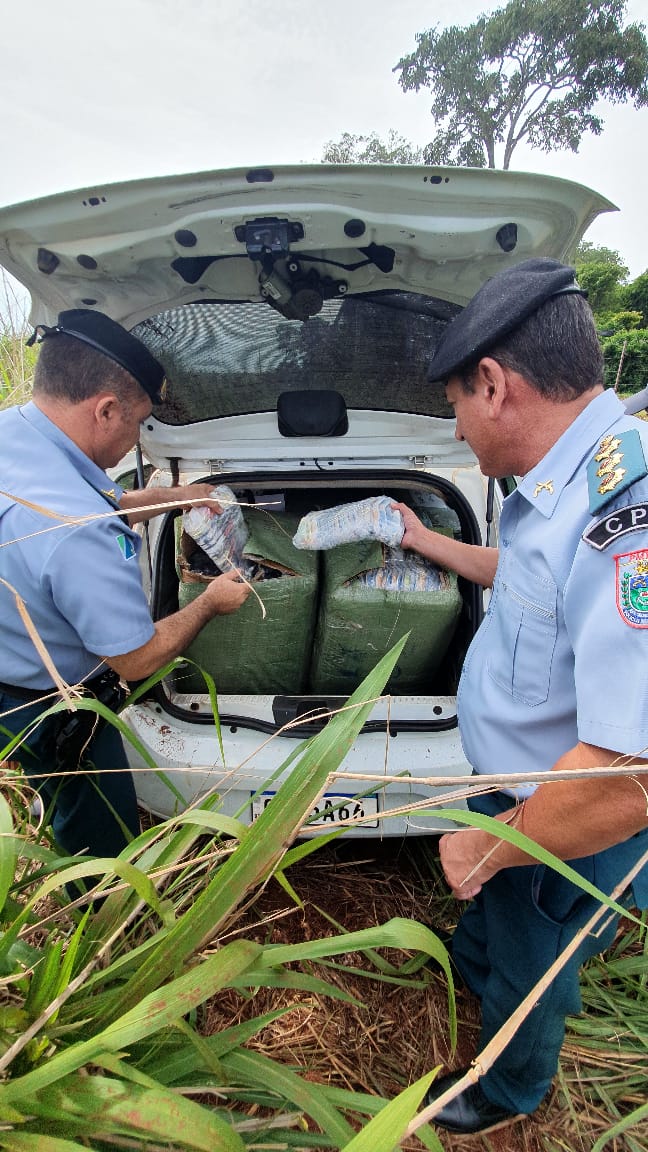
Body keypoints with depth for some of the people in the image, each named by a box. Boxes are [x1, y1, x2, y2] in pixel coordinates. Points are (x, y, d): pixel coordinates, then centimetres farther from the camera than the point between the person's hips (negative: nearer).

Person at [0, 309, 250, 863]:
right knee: (104, 842, 17)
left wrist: (169, 496, 12)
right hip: (49, 713, -10)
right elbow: (139, 659, -25)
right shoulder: (77, 532, -40)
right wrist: (210, 602, -9)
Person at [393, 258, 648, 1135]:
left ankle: (510, 1091, 55)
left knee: (530, 966, 23)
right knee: (488, 900, 35)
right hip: (511, 788, 8)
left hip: (567, 831, -7)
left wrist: (487, 847, -25)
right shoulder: (569, 484, -7)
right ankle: (470, 960, 68)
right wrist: (425, 543, 21)